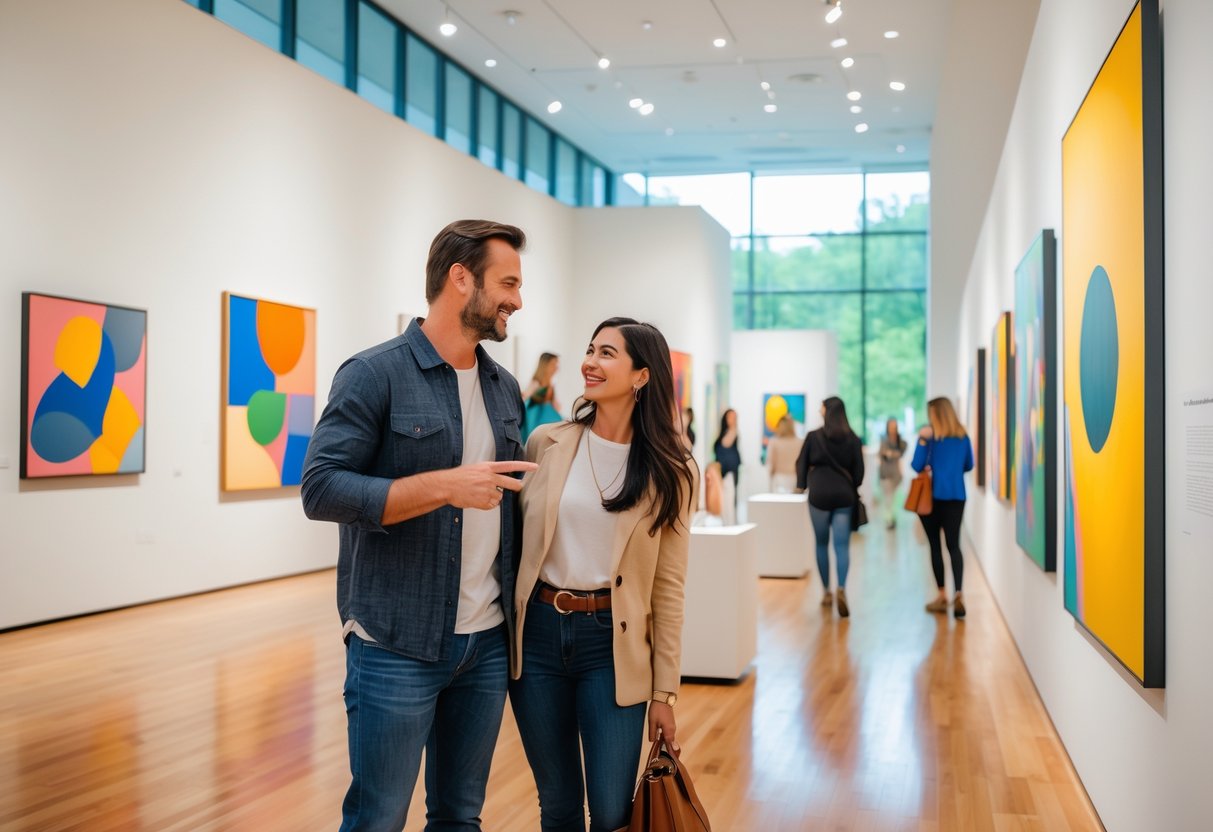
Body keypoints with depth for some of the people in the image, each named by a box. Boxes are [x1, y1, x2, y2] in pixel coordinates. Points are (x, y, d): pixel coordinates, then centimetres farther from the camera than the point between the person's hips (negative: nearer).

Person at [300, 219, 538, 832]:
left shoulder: (505, 390, 11)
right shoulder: (374, 375, -9)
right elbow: (321, 489, -17)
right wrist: (445, 485, -24)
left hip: (488, 643, 6)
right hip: (396, 647, -6)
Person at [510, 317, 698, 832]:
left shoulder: (669, 470, -3)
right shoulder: (546, 443, -1)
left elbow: (668, 587, -1)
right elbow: (514, 536, 7)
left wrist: (664, 692, -1)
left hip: (612, 645, -1)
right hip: (538, 634, 1)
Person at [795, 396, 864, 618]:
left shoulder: (813, 436, -3)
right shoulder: (853, 439, 1)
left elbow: (802, 464, 6)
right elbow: (859, 470, 5)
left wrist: (801, 486, 21)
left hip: (819, 495, -1)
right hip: (844, 496, 1)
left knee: (822, 544, 12)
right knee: (842, 546, 0)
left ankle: (827, 592, 17)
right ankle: (841, 589, -18)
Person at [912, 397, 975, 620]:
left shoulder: (930, 436, -8)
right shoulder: (963, 436, 6)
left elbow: (917, 466, -12)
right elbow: (968, 465, 17)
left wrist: (921, 441, -14)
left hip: (933, 496, -3)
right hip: (957, 496, 3)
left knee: (935, 545, 8)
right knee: (954, 545, 2)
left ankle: (942, 596, 12)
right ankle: (958, 595, -15)